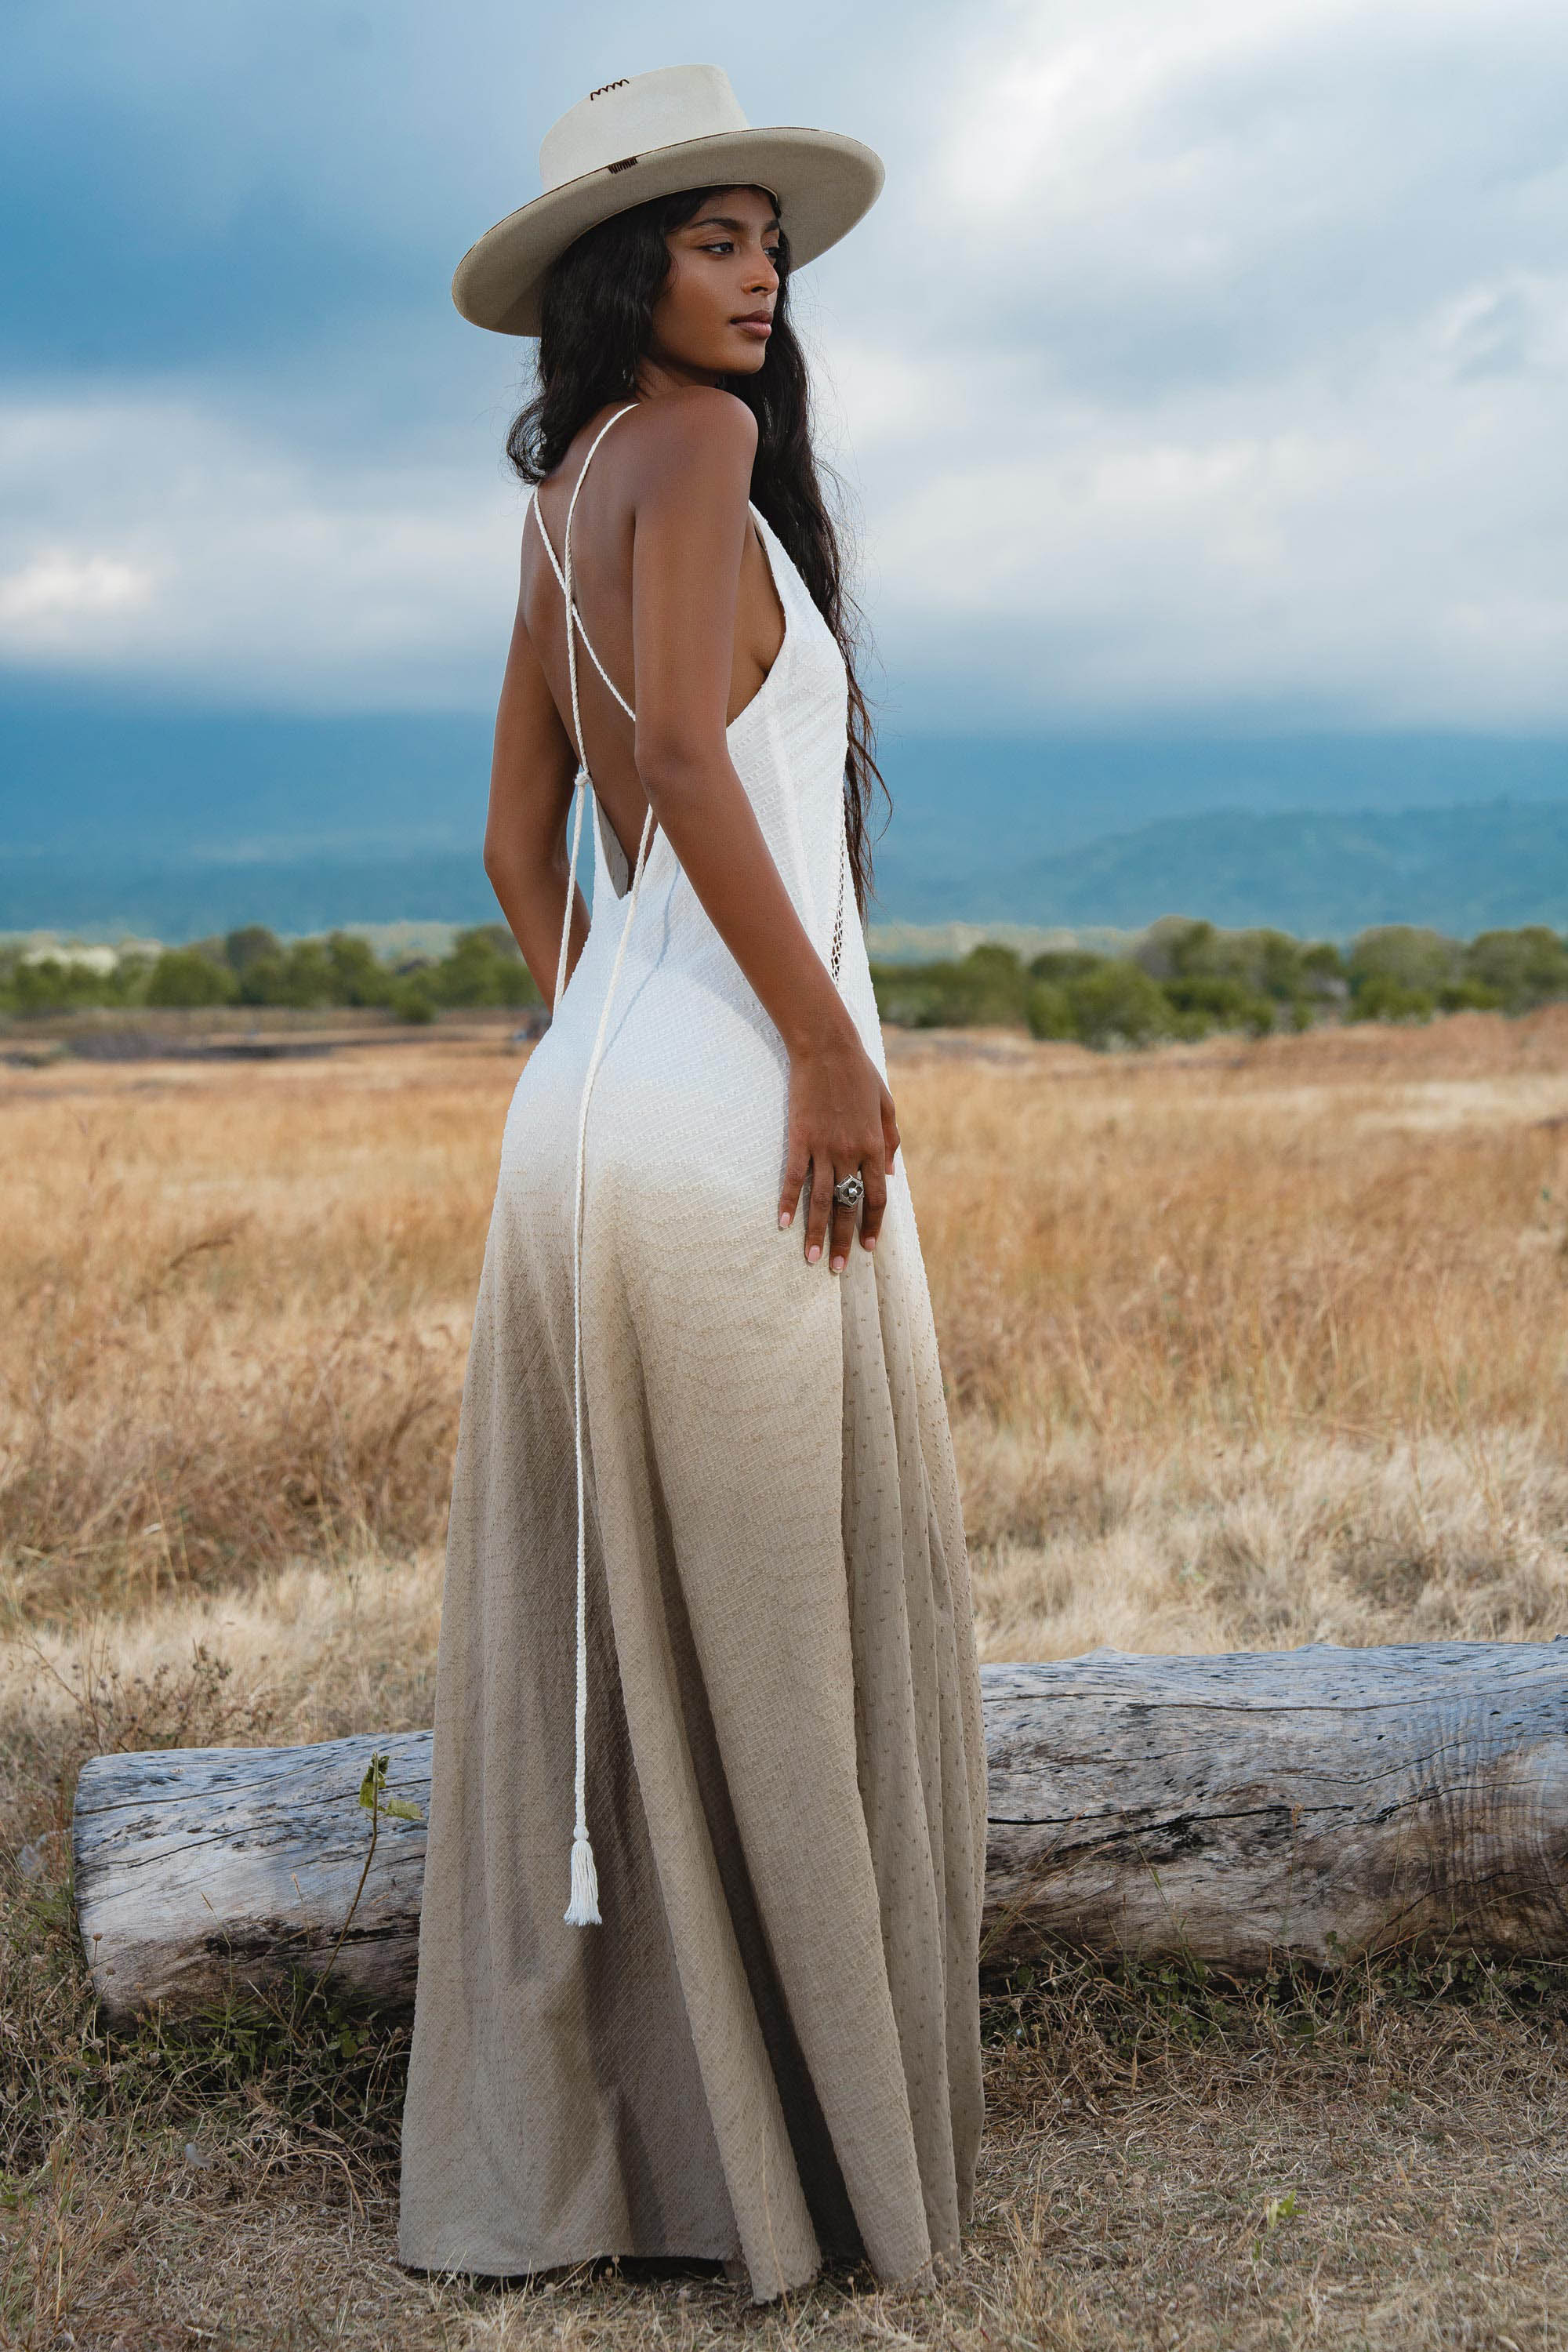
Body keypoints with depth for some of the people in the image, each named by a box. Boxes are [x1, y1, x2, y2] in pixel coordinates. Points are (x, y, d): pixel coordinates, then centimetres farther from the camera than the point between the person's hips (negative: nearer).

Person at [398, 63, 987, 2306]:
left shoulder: (566, 498, 20)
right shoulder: (688, 443, -6)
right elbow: (679, 734, -21)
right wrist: (828, 1042, -20)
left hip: (590, 1097, 9)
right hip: (735, 1102, -9)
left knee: (611, 1646, 12)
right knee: (784, 1644, 0)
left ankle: (570, 2144, 22)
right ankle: (808, 2144, 12)